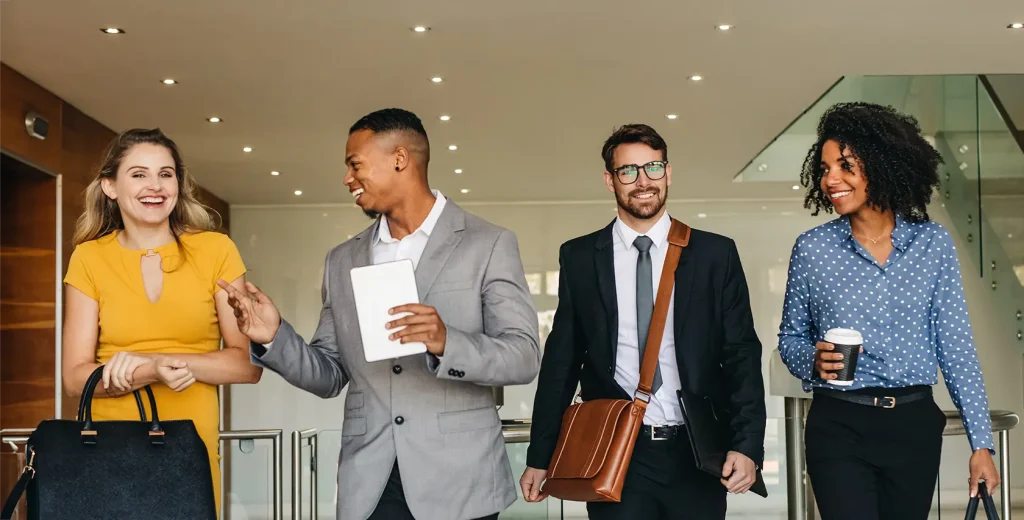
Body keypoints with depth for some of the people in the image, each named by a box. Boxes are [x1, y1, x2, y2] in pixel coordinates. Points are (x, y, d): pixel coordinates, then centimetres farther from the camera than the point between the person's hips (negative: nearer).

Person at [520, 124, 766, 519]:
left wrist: (747, 444, -9)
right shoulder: (579, 257, 3)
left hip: (697, 455, 1)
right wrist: (540, 457, 4)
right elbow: (561, 360, 6)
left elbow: (742, 354, 2)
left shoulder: (715, 254, 2)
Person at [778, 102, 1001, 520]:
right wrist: (814, 360, -15)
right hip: (838, 426, -1)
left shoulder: (932, 242, 0)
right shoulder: (811, 248, -2)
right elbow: (790, 336, 8)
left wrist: (981, 442, -2)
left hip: (915, 424, 2)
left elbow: (956, 346, 1)